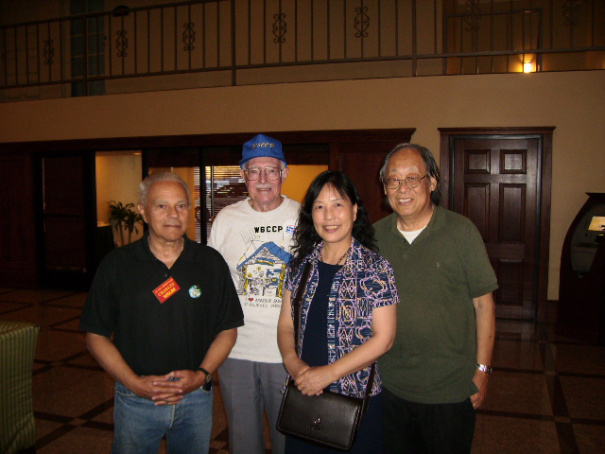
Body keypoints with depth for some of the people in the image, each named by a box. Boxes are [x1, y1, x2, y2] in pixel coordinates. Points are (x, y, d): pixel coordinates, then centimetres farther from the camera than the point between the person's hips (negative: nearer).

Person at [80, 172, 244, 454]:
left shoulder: (211, 262, -2)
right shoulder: (117, 265, -5)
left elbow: (227, 329, 3)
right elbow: (96, 336, -2)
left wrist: (203, 374, -11)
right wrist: (134, 383, -11)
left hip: (196, 397, 1)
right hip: (135, 400, -1)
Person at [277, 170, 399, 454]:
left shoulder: (375, 268, -9)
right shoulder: (302, 264, 3)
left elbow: (383, 338, -13)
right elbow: (286, 324, 6)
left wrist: (328, 373, -17)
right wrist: (292, 362, -13)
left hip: (357, 399, -4)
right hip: (303, 397, 4)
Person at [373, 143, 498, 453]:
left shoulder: (461, 231, -9)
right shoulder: (375, 235, 0)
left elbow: (483, 303, -6)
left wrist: (482, 369, -6)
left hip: (451, 389, -3)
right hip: (390, 386, 3)